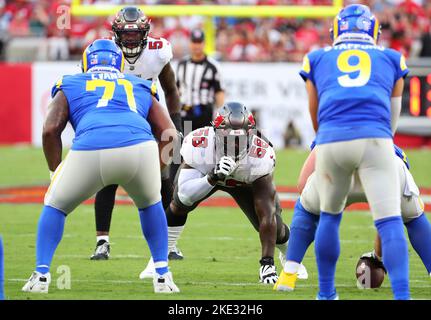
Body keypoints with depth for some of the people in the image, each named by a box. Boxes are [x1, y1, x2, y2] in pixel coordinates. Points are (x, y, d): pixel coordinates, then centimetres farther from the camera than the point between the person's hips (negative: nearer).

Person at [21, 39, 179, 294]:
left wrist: (56, 171, 26)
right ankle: (162, 276, 26)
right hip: (139, 146, 1)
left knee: (56, 206, 26)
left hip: (89, 150, -1)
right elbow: (169, 135, 24)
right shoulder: (141, 89, 35)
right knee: (150, 204, 33)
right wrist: (155, 171, 34)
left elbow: (51, 130, 15)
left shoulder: (70, 86, 30)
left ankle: (41, 275, 15)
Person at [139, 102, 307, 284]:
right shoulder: (200, 144, -43)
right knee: (179, 205, -25)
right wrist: (213, 177, -61)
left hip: (246, 181, 0)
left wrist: (267, 263, -44)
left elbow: (267, 214, -41)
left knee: (275, 226, -8)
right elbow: (184, 194, -44)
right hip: (204, 174, 0)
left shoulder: (261, 156, -42)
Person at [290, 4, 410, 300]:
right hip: (375, 139, -1)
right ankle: (402, 295, -18)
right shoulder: (392, 59, 25)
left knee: (330, 215, 22)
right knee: (390, 221, -5)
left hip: (331, 141, 2)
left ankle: (326, 294, 29)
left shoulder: (318, 59, 26)